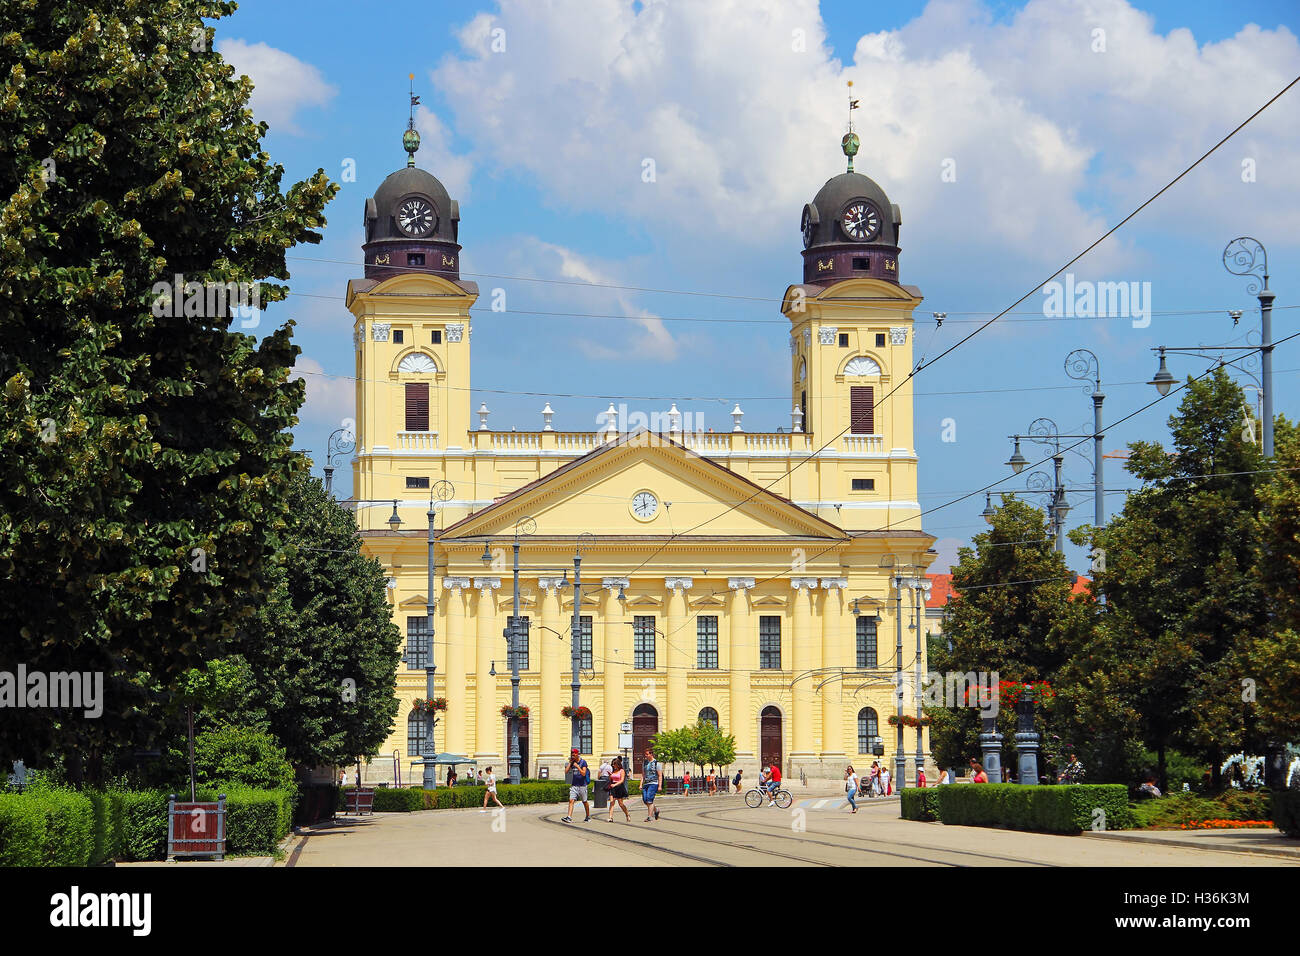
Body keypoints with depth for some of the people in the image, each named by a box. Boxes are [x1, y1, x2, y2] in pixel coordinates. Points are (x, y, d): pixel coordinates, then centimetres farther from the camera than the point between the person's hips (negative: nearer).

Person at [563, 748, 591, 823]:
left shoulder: (583, 762, -7)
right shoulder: (572, 762, 8)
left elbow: (583, 773, -15)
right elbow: (566, 771, 2)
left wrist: (577, 766, -20)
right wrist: (570, 762, -3)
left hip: (582, 785, -4)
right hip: (574, 785, 4)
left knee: (585, 802, 8)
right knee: (571, 800, -11)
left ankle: (588, 817, 24)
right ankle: (569, 817, -19)